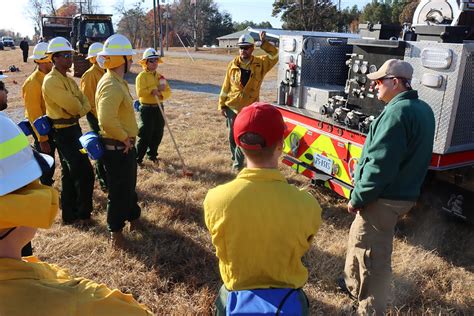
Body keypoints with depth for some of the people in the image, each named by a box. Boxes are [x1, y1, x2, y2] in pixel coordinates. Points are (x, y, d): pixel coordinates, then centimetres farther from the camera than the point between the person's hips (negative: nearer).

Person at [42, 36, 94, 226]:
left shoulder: (69, 80, 13)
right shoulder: (51, 81, -17)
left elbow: (84, 103, 5)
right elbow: (73, 106, -22)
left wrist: (80, 109, -15)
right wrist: (80, 108, -2)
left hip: (73, 129, 10)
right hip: (63, 132, -10)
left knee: (70, 173, 17)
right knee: (85, 174, -7)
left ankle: (69, 215, 30)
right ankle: (83, 214, 9)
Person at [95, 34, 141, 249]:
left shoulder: (117, 81, 9)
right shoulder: (111, 86, -24)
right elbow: (107, 120, -37)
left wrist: (128, 138, 13)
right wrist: (125, 138, -22)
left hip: (125, 146, 10)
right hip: (117, 148, -10)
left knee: (129, 186, 24)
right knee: (119, 191, 6)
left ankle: (134, 217, 43)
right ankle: (115, 230, 23)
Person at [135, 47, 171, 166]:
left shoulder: (160, 76, 12)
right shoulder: (142, 76, -7)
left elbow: (168, 91, 5)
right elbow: (140, 92, -21)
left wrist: (160, 94, -16)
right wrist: (156, 89, -22)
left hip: (159, 108, 6)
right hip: (147, 108, -6)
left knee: (158, 134, 11)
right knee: (145, 135, -5)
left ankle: (152, 155, 28)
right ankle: (137, 158, 7)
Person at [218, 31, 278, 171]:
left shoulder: (260, 63, -2)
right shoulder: (233, 64, 0)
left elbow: (274, 56, -11)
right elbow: (226, 86, 3)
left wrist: (264, 43, -20)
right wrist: (222, 104, 3)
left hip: (249, 109, -2)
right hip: (232, 107, 2)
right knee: (232, 136, 13)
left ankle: (238, 163, 16)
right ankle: (235, 159, 34)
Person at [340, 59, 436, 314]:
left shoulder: (397, 112, -21)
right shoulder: (422, 109, 11)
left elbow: (380, 164, -25)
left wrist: (357, 198, -15)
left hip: (383, 198, -10)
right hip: (403, 193, 10)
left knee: (373, 256, 2)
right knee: (359, 239, 25)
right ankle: (353, 284, 44)